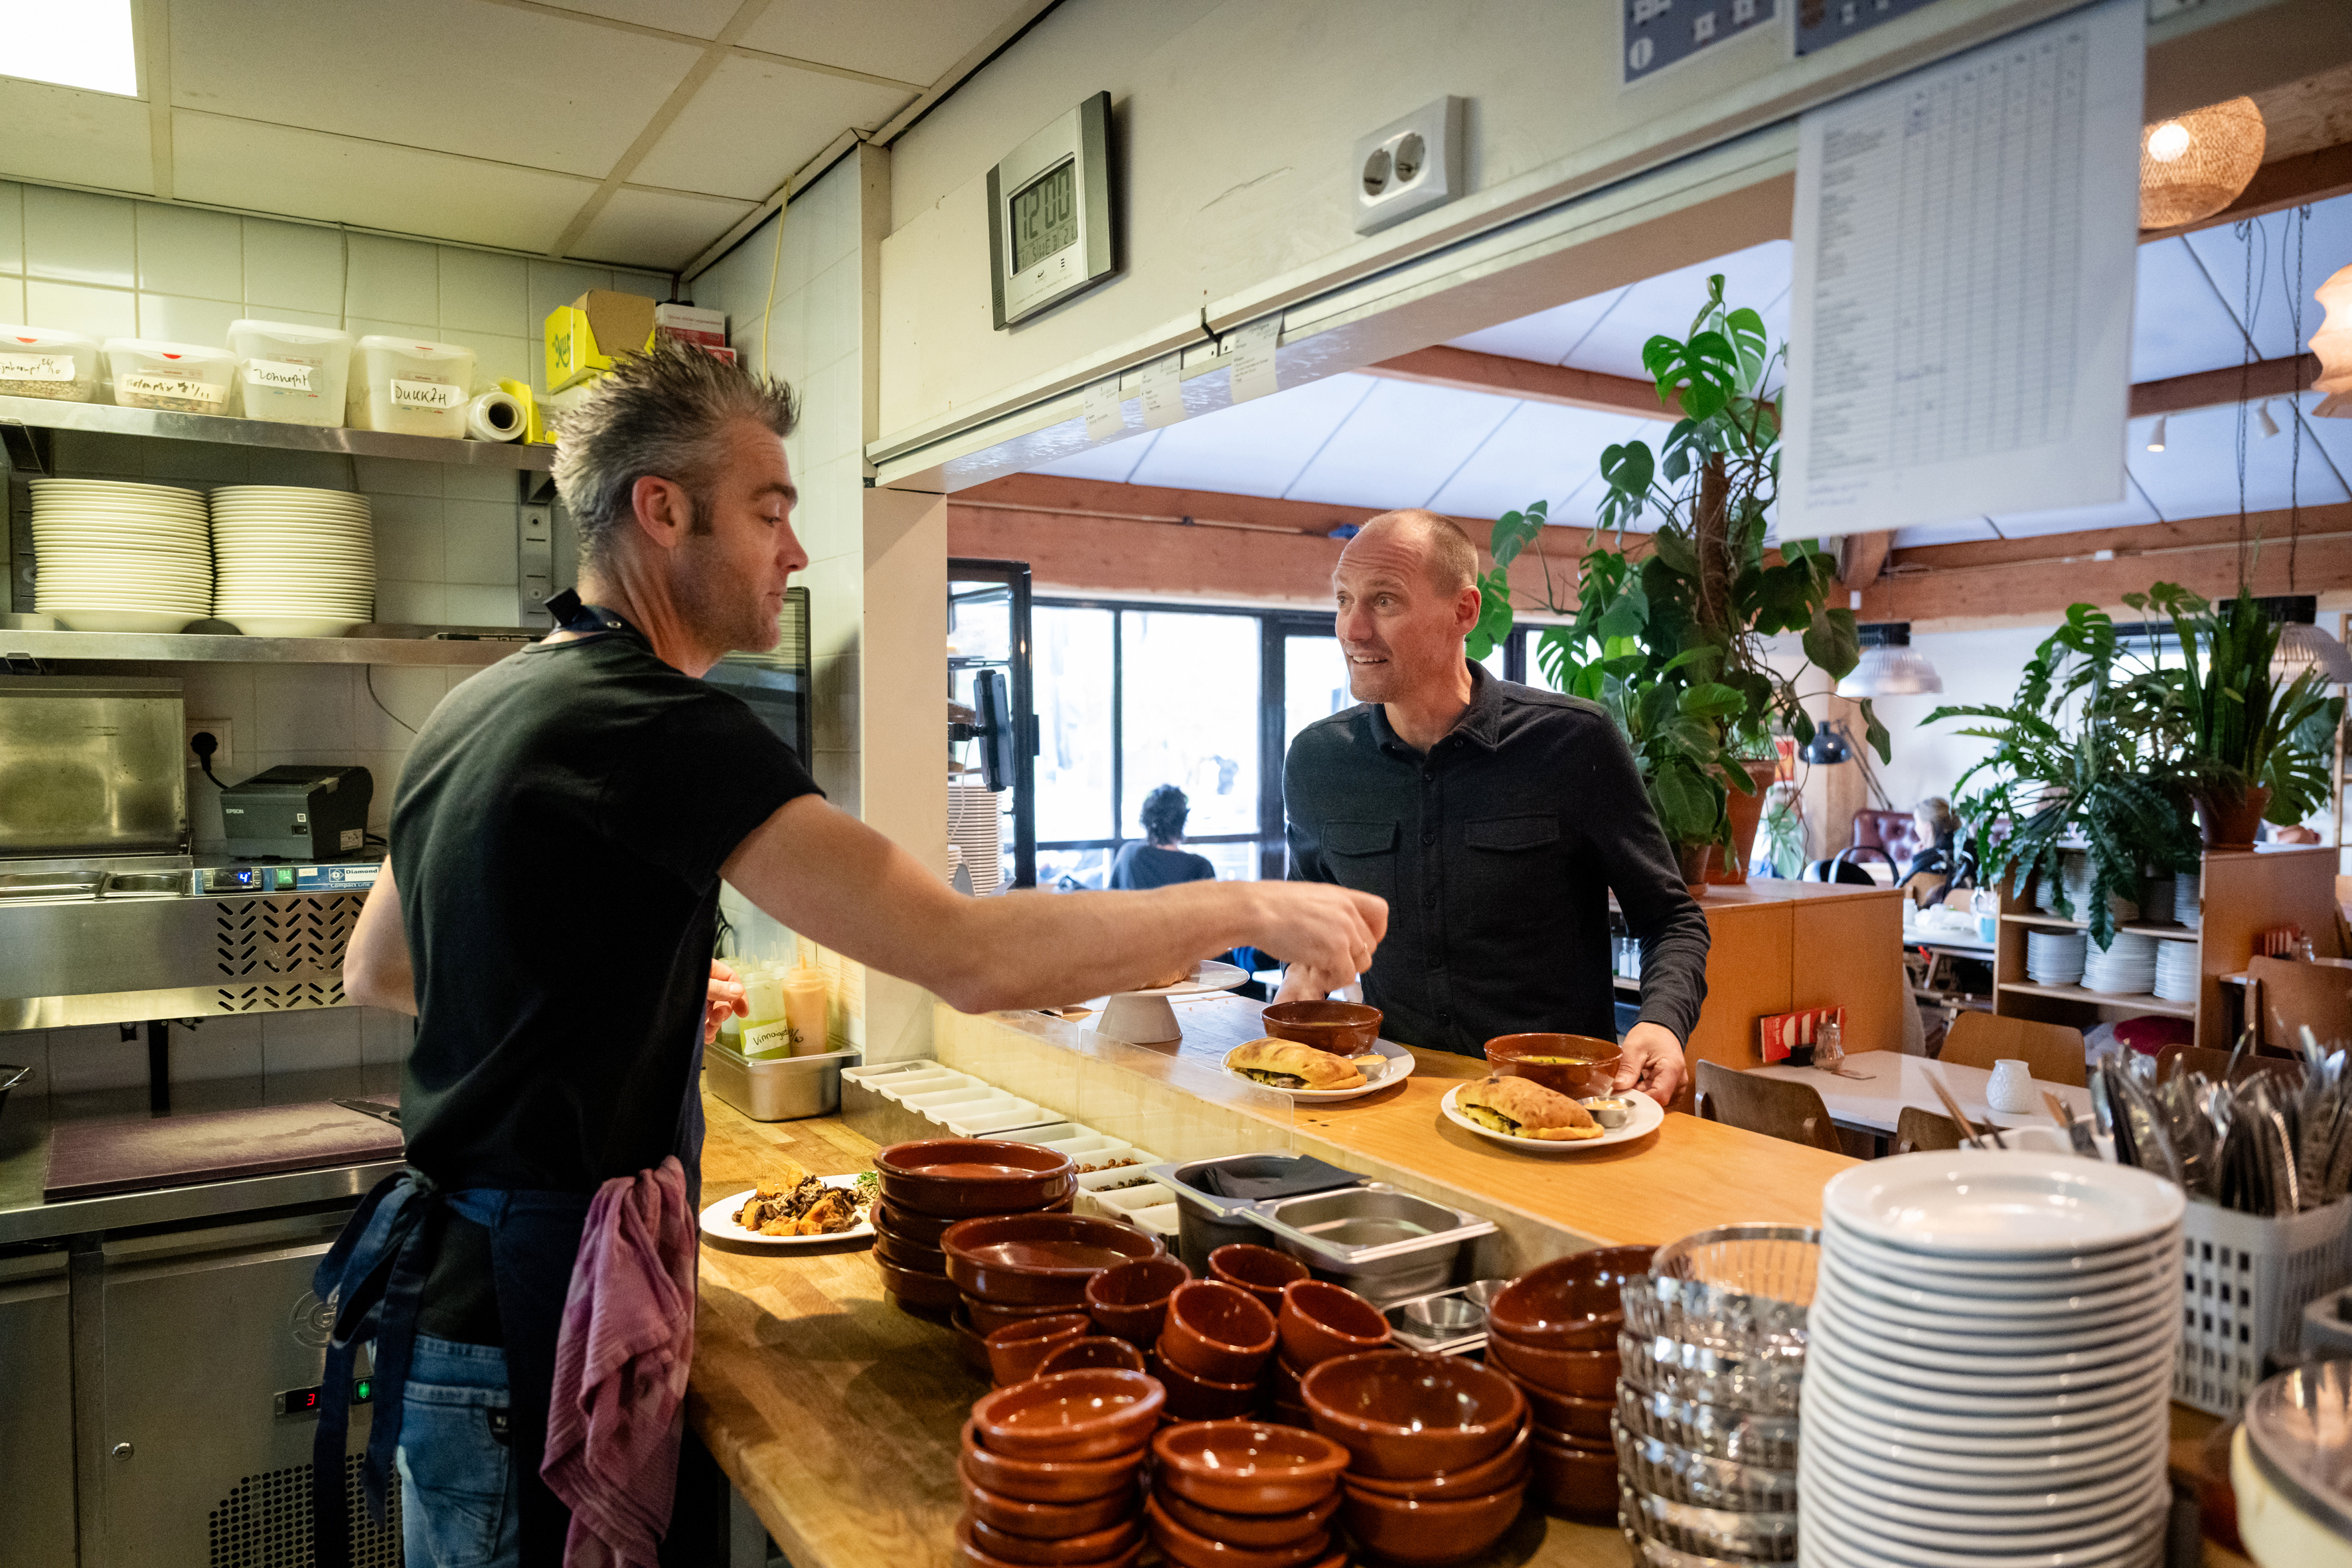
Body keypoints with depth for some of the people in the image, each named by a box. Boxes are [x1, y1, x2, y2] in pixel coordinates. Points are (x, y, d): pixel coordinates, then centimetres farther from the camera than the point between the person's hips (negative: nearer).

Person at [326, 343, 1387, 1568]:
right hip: (538, 1306, -9)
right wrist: (1252, 908, -21)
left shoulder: (477, 708, 7)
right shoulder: (656, 724, -24)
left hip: (441, 1269, 10)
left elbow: (373, 972, 19)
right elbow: (972, 958, -31)